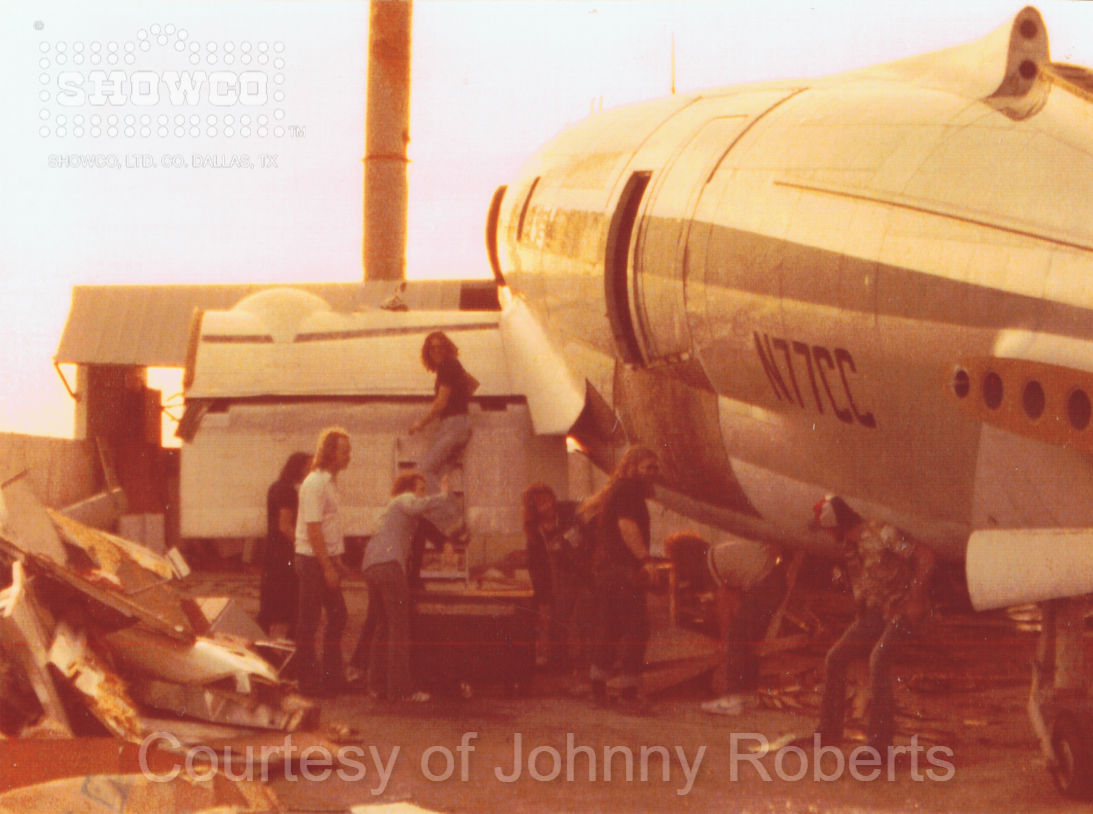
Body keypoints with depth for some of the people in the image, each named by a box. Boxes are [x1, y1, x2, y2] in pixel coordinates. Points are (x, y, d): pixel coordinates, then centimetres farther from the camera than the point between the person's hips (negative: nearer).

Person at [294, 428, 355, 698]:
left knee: (338, 617, 13)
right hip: (312, 560, -10)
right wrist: (327, 567, -21)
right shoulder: (315, 483, -17)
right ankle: (309, 681, 5)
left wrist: (337, 561, 18)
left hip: (326, 559, 10)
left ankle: (333, 676, 22)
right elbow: (313, 528, -21)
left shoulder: (330, 481, 13)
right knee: (310, 622, -2)